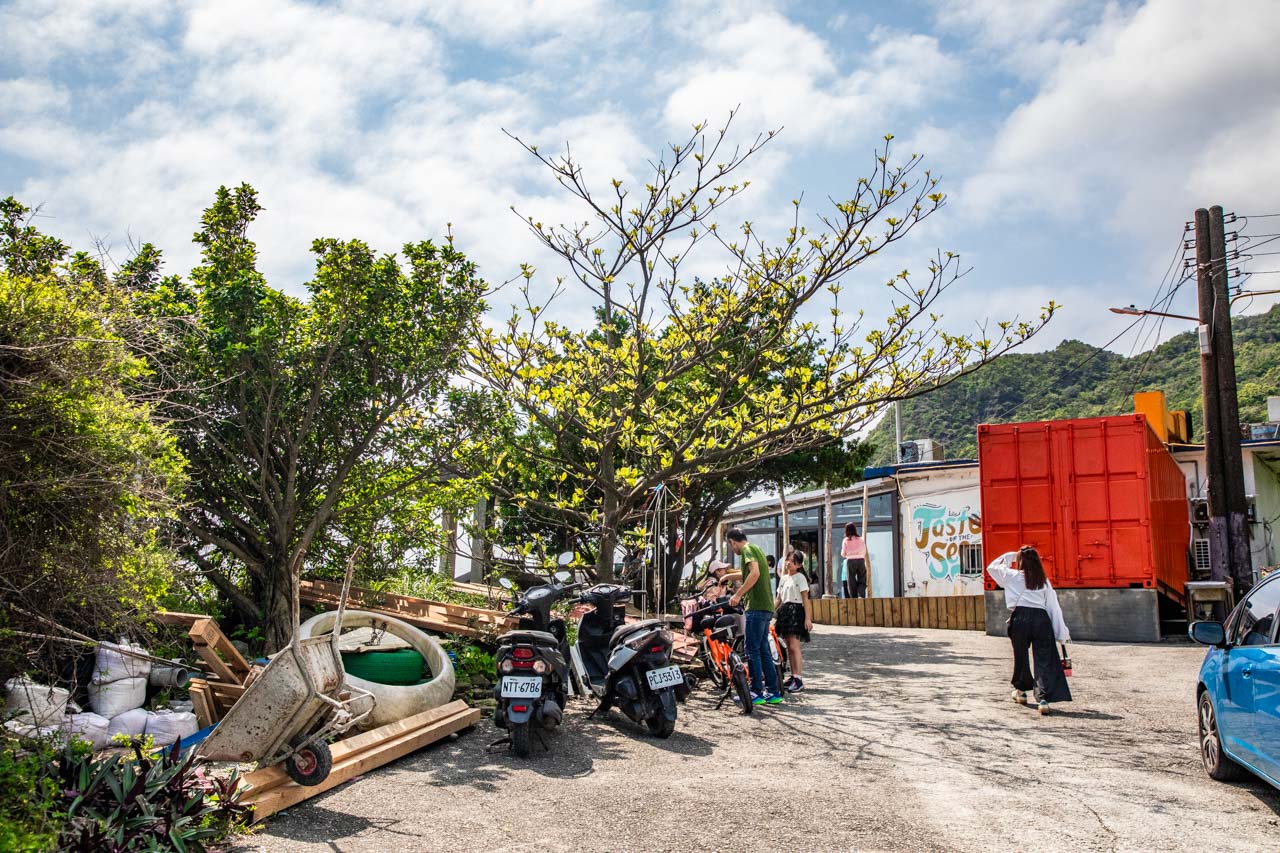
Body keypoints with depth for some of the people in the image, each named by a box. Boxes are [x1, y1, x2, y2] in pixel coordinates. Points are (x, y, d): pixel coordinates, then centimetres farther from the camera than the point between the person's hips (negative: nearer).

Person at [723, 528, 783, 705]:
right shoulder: (756, 549, 23)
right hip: (766, 607, 10)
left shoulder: (747, 549, -7)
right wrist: (729, 577, 50)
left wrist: (738, 594, -23)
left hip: (757, 607, -9)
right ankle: (773, 692, 13)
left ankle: (756, 692, -3)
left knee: (752, 651, -5)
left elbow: (754, 573, -25)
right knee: (763, 650, 11)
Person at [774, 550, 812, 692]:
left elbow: (805, 599, -10)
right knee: (789, 646, 10)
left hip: (796, 611, -8)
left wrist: (808, 618, -16)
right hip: (784, 611, 8)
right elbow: (778, 598, 17)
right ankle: (793, 677, 16)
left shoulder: (800, 577, -5)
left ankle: (799, 679, -13)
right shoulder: (784, 578, 17)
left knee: (794, 646, -13)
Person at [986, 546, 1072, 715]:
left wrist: (1008, 556, 28)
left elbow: (992, 567, 22)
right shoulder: (1044, 581, 14)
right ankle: (1043, 698, -16)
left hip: (1020, 618, -1)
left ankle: (1021, 690, 34)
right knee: (1044, 660, -2)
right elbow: (1054, 607, 11)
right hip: (1041, 619, 1)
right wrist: (1062, 633, 12)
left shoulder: (1013, 576, 7)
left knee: (1021, 657, 17)